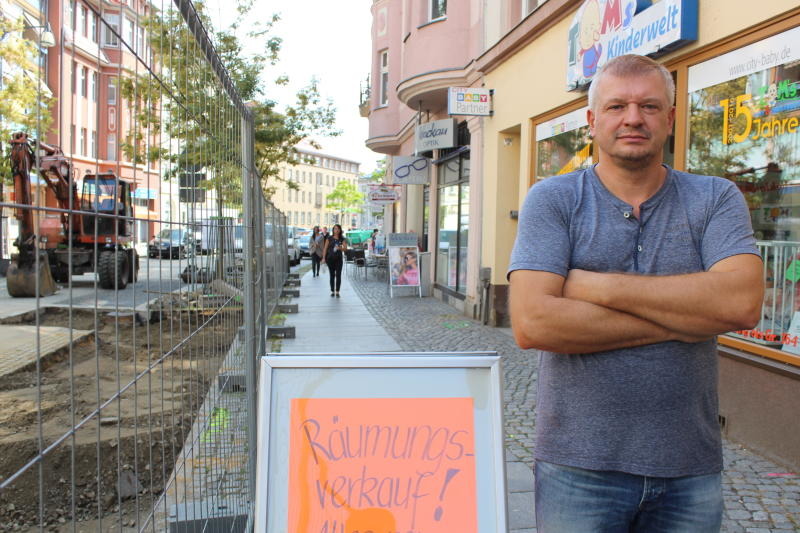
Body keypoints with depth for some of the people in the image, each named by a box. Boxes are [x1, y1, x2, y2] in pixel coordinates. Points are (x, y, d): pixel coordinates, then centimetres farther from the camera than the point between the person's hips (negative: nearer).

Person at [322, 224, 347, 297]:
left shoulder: (342, 239, 2)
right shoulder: (329, 238, 1)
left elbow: (345, 248, -6)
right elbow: (325, 248, 2)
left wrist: (340, 248, -26)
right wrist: (323, 258, -3)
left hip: (339, 259, 0)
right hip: (330, 258, 0)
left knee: (338, 275, -5)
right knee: (332, 275, 5)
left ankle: (337, 292, -2)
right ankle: (332, 291, 12)